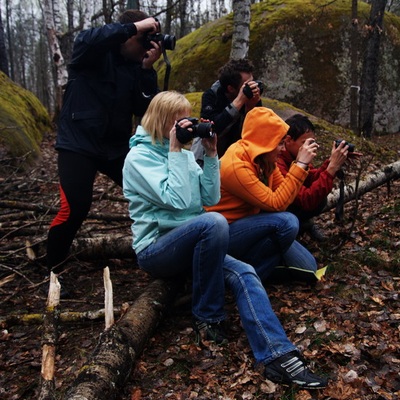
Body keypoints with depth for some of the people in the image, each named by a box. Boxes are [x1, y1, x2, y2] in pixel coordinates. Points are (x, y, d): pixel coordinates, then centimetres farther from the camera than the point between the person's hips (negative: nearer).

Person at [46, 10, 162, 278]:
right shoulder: (93, 53, -5)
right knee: (75, 207, -19)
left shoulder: (136, 68, 6)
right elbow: (86, 40, -31)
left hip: (117, 146, 5)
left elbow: (145, 110, -2)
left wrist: (148, 69, -12)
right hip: (79, 144, -5)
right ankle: (53, 271, 3)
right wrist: (135, 26, -26)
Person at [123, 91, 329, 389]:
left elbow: (211, 198, 5)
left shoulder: (184, 153, 11)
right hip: (155, 249, -7)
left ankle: (279, 356, -25)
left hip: (188, 245, 7)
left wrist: (211, 154, -2)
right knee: (214, 222, -34)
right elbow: (178, 201, -22)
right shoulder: (139, 156, -10)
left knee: (243, 274, -19)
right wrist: (175, 152, -18)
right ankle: (207, 317, -17)